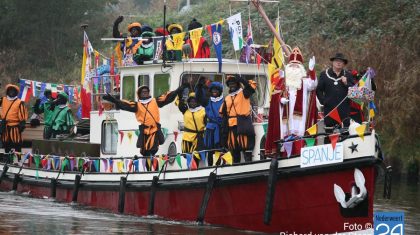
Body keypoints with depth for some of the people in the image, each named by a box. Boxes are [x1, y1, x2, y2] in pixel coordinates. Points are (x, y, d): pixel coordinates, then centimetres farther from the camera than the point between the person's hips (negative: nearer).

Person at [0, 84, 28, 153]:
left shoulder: (19, 103, -5)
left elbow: (22, 114, -6)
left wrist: (22, 124, -10)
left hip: (15, 126, -5)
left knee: (17, 145, -4)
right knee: (6, 145, 12)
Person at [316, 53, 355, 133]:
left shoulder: (348, 75, 13)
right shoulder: (324, 74, 11)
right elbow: (319, 90, 9)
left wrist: (346, 83, -8)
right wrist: (323, 100, -3)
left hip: (344, 110, 0)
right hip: (329, 109, 0)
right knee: (329, 132, 1)